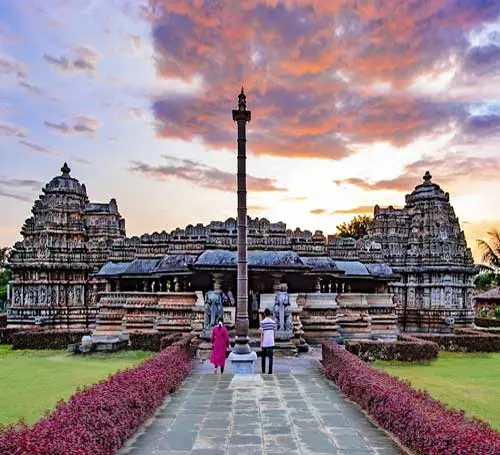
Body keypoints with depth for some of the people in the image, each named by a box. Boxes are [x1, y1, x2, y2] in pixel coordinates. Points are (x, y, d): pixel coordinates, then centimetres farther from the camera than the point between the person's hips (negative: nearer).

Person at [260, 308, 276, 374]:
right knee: (270, 357, 2)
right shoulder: (273, 322, 4)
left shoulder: (262, 322, -7)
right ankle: (270, 371, -5)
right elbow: (274, 333, 9)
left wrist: (261, 343, -6)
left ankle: (263, 370, 20)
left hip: (264, 343, -1)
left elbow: (262, 334, -10)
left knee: (263, 357, 14)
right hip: (271, 343, 2)